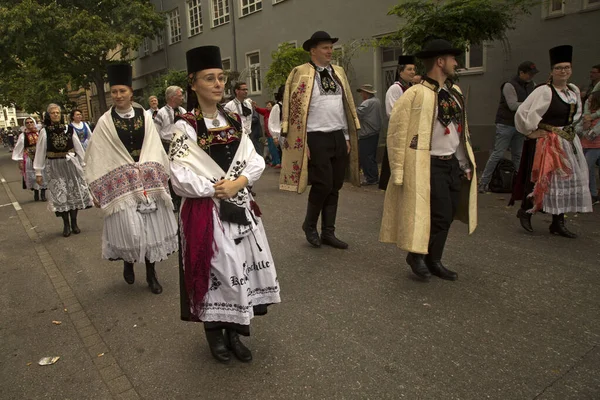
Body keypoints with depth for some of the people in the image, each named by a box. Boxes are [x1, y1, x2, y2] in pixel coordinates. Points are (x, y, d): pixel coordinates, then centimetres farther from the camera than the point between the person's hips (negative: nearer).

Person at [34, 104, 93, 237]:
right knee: (60, 195, 1)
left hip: (71, 164, 1)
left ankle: (74, 223, 19)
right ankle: (66, 225, 11)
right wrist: (38, 172, -1)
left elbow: (79, 147, 4)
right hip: (54, 167, -1)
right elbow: (40, 152, -1)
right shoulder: (44, 131, -3)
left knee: (74, 193, 6)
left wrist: (84, 164, 3)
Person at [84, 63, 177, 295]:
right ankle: (127, 261, 27)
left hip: (148, 180, 2)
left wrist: (159, 174, 0)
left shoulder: (144, 116, 5)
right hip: (120, 182, -2)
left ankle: (151, 273, 19)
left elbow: (154, 147, 7)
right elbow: (97, 157, 1)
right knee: (128, 227, -5)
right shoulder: (105, 122, 0)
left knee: (152, 225, 4)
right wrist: (96, 190, -1)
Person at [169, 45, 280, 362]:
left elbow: (256, 162, 3)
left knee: (243, 268, 9)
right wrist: (216, 190, -13)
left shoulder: (233, 121, 8)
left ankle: (235, 333, 27)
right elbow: (181, 179, -15)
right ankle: (215, 334, 25)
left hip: (239, 208, 6)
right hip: (204, 211, -5)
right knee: (214, 271, 2)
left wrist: (236, 183, -13)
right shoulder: (185, 126, -8)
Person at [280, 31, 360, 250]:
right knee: (323, 185, -7)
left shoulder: (338, 72, 15)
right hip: (317, 138, -6)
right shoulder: (301, 73, -3)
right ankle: (309, 224, 18)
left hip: (338, 137, 6)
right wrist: (302, 143, -12)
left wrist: (348, 137, 11)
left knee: (334, 187, 7)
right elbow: (296, 109, -7)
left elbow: (347, 107, 16)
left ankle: (328, 233, 18)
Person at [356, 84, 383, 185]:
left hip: (367, 135, -10)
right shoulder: (377, 101, 14)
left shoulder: (367, 103, -17)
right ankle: (374, 177, 23)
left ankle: (371, 178, -2)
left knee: (365, 157, -4)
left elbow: (357, 113, -22)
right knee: (372, 156, 16)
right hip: (375, 132, 10)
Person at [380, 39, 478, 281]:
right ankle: (416, 255, 15)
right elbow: (396, 133, -14)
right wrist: (398, 172, -15)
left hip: (453, 163, 8)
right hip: (429, 165, -8)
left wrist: (465, 162, 16)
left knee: (447, 215, 10)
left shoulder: (454, 92, 12)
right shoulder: (415, 94, -14)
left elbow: (461, 130, 18)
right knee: (439, 215, -7)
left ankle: (433, 261, 26)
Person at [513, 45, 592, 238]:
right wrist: (531, 131, -12)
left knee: (566, 181, 8)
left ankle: (558, 223, 16)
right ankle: (525, 211, 18)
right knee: (543, 180, -4)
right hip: (547, 143, -8)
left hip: (568, 142, 8)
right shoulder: (544, 92, -16)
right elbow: (522, 112, -20)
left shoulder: (574, 91, 9)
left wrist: (568, 127, 15)